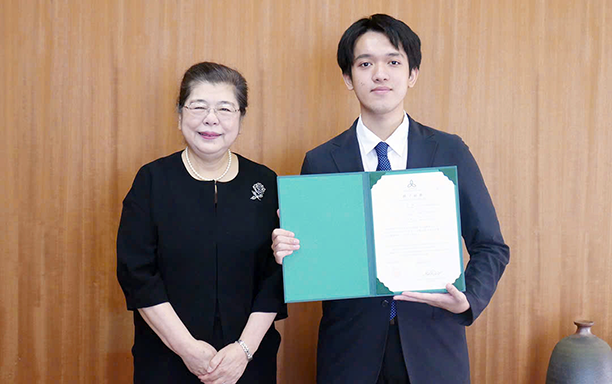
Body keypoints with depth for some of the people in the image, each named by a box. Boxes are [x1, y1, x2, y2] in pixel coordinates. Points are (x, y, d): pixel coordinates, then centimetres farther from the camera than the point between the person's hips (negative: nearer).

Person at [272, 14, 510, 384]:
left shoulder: (450, 152, -1)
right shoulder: (320, 162, -1)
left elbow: (490, 247, 3)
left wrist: (469, 299, -14)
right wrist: (288, 252, -19)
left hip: (432, 350, 0)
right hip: (350, 352, 0)